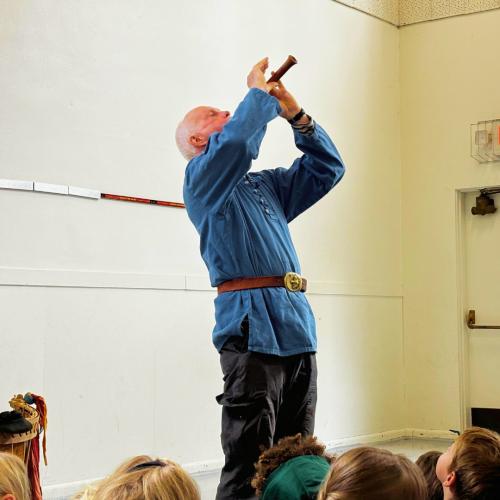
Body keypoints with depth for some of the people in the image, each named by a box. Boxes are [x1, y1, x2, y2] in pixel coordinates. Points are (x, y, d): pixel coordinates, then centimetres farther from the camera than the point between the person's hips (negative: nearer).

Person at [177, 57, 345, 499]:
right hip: (253, 326, -8)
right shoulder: (202, 179, 2)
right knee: (248, 463, -9)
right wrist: (259, 94, 0)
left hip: (297, 325, 8)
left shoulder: (267, 184, 25)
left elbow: (328, 168, 25)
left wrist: (296, 115, 16)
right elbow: (237, 140, -18)